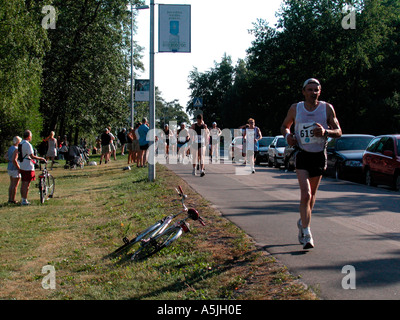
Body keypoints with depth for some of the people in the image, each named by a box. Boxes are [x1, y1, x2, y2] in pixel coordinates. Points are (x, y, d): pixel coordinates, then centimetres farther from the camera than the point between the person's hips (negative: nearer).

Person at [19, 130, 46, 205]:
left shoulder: (20, 144, 11)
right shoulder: (27, 144, -17)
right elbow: (32, 156, -21)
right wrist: (41, 158, -10)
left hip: (22, 166, 9)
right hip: (28, 167, -9)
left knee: (23, 184, 14)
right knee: (27, 184, -4)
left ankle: (23, 199, 20)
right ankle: (25, 200, -1)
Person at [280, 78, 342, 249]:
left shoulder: (327, 108, -2)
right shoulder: (295, 108, 0)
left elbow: (338, 131, 0)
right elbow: (284, 126, 15)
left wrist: (325, 132, -21)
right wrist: (287, 135, -7)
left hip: (319, 156, 2)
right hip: (302, 155, -2)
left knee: (311, 194, 15)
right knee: (305, 194, -16)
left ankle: (303, 222, 40)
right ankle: (306, 234, -14)